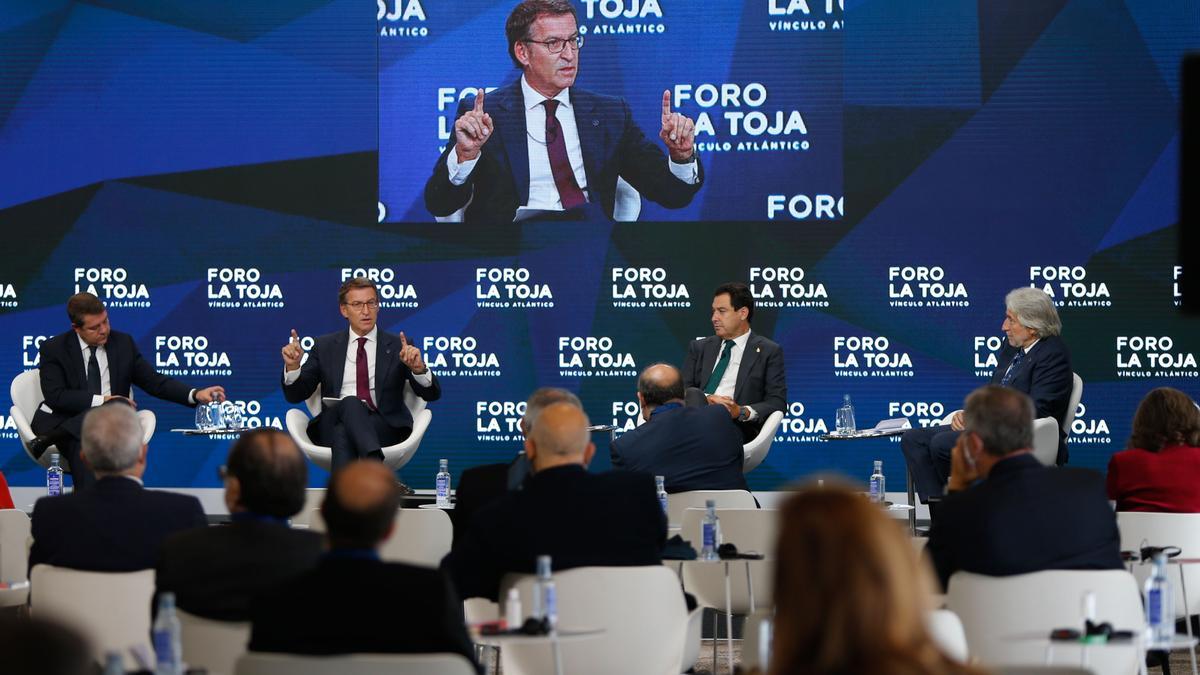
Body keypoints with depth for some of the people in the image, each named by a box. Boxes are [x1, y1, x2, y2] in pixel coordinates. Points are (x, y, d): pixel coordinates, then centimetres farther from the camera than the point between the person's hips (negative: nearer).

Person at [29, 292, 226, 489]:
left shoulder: (123, 343, 12)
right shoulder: (53, 349, 3)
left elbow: (154, 382, 11)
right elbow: (55, 396, -8)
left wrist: (195, 394, -4)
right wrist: (100, 400, -17)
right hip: (63, 420, -3)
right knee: (81, 445, -39)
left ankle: (49, 440, -35)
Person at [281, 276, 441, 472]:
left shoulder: (398, 347, 13)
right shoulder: (325, 346, 18)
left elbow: (432, 394, 5)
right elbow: (296, 395, 15)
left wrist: (418, 368, -18)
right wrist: (292, 366, -7)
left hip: (383, 427, 0)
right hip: (333, 423, 1)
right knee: (350, 403, -36)